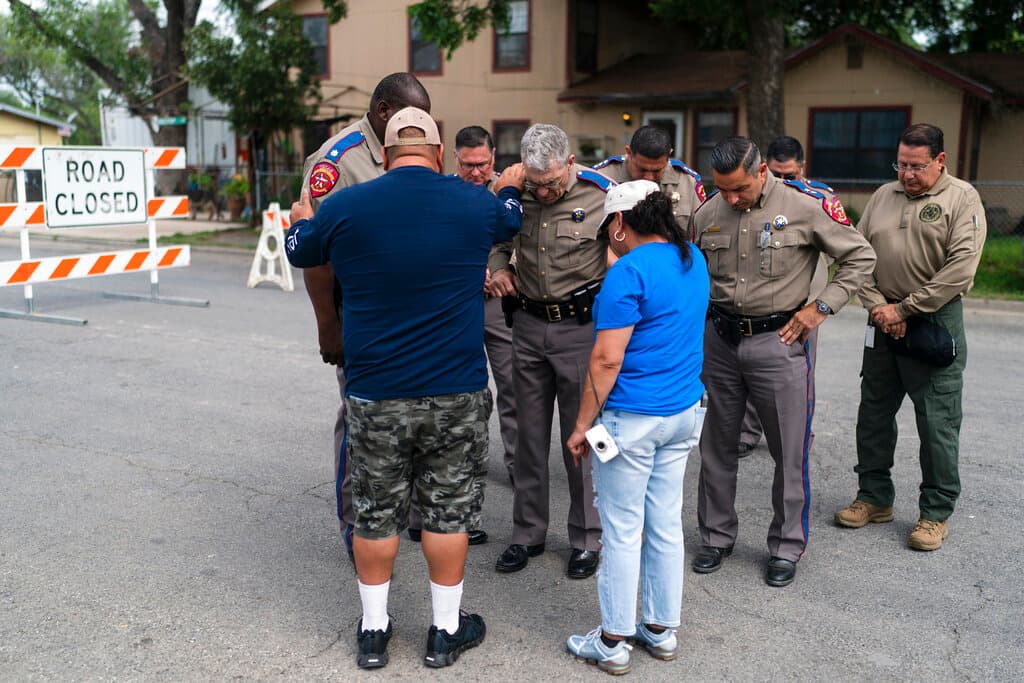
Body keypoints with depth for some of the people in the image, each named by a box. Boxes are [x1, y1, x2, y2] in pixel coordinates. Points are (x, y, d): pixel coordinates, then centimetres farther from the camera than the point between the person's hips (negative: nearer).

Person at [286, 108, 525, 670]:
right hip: (457, 392, 0)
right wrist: (510, 186, 45)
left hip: (375, 395, 0)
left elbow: (298, 251, 15)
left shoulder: (345, 208, -5)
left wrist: (300, 218, 39)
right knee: (449, 511, 13)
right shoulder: (474, 204, -3)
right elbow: (510, 218, 22)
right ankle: (446, 631, 27)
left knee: (376, 513, 14)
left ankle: (373, 631, 29)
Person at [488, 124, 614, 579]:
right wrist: (498, 267, -2)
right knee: (530, 434, 12)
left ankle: (587, 539, 20)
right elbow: (498, 239, 19)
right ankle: (527, 533, 26)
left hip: (581, 327, -4)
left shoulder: (602, 196, -11)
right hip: (528, 324, 4)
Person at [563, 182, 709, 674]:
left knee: (622, 530, 3)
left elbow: (607, 359, -20)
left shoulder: (629, 272, -17)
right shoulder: (694, 260, 8)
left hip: (632, 420, -8)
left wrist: (582, 425, -13)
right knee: (666, 523, 15)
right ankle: (661, 629, 27)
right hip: (685, 412, 8)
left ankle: (613, 641, 15)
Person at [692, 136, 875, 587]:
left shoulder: (806, 206, -8)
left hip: (777, 342, -3)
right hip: (719, 341, 4)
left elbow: (860, 256, 0)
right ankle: (716, 536, 28)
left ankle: (786, 546, 20)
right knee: (716, 447, 12)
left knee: (789, 452, 3)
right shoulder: (707, 214, 3)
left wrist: (822, 306, -6)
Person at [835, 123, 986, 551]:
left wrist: (904, 310, -15)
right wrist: (877, 306, -6)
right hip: (884, 321, 5)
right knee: (873, 415, 12)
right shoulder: (884, 196, 10)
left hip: (936, 321, -5)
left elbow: (960, 268, -15)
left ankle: (936, 512, 15)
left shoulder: (962, 199, -5)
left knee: (937, 423, 1)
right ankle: (875, 498, 27)